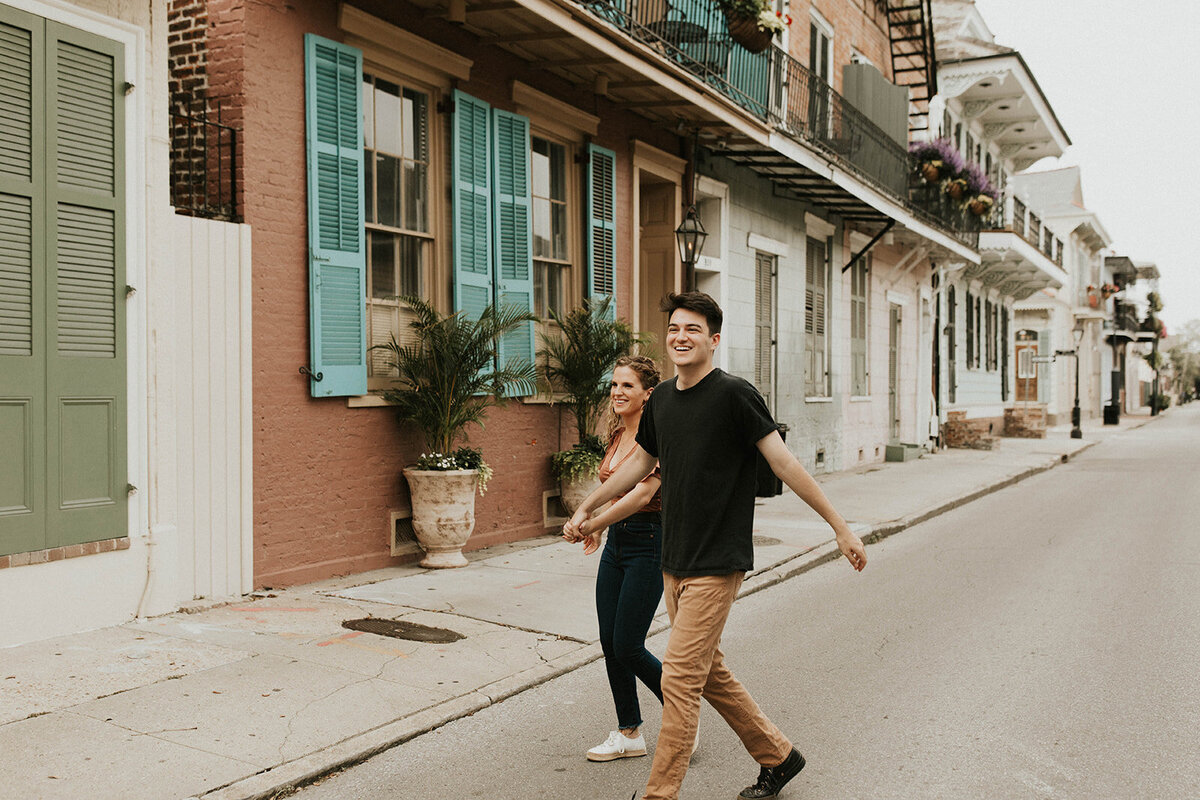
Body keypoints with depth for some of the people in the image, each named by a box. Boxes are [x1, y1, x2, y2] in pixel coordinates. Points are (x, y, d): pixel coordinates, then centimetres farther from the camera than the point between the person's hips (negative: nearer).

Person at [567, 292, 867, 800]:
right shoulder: (661, 399, 8)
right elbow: (640, 462, 22)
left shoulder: (734, 395, -13)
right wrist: (588, 507, 28)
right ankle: (777, 756, 36)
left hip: (717, 564, -7)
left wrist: (840, 527, -12)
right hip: (674, 562, 7)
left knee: (679, 679, -8)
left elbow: (785, 463, -12)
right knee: (710, 674, 17)